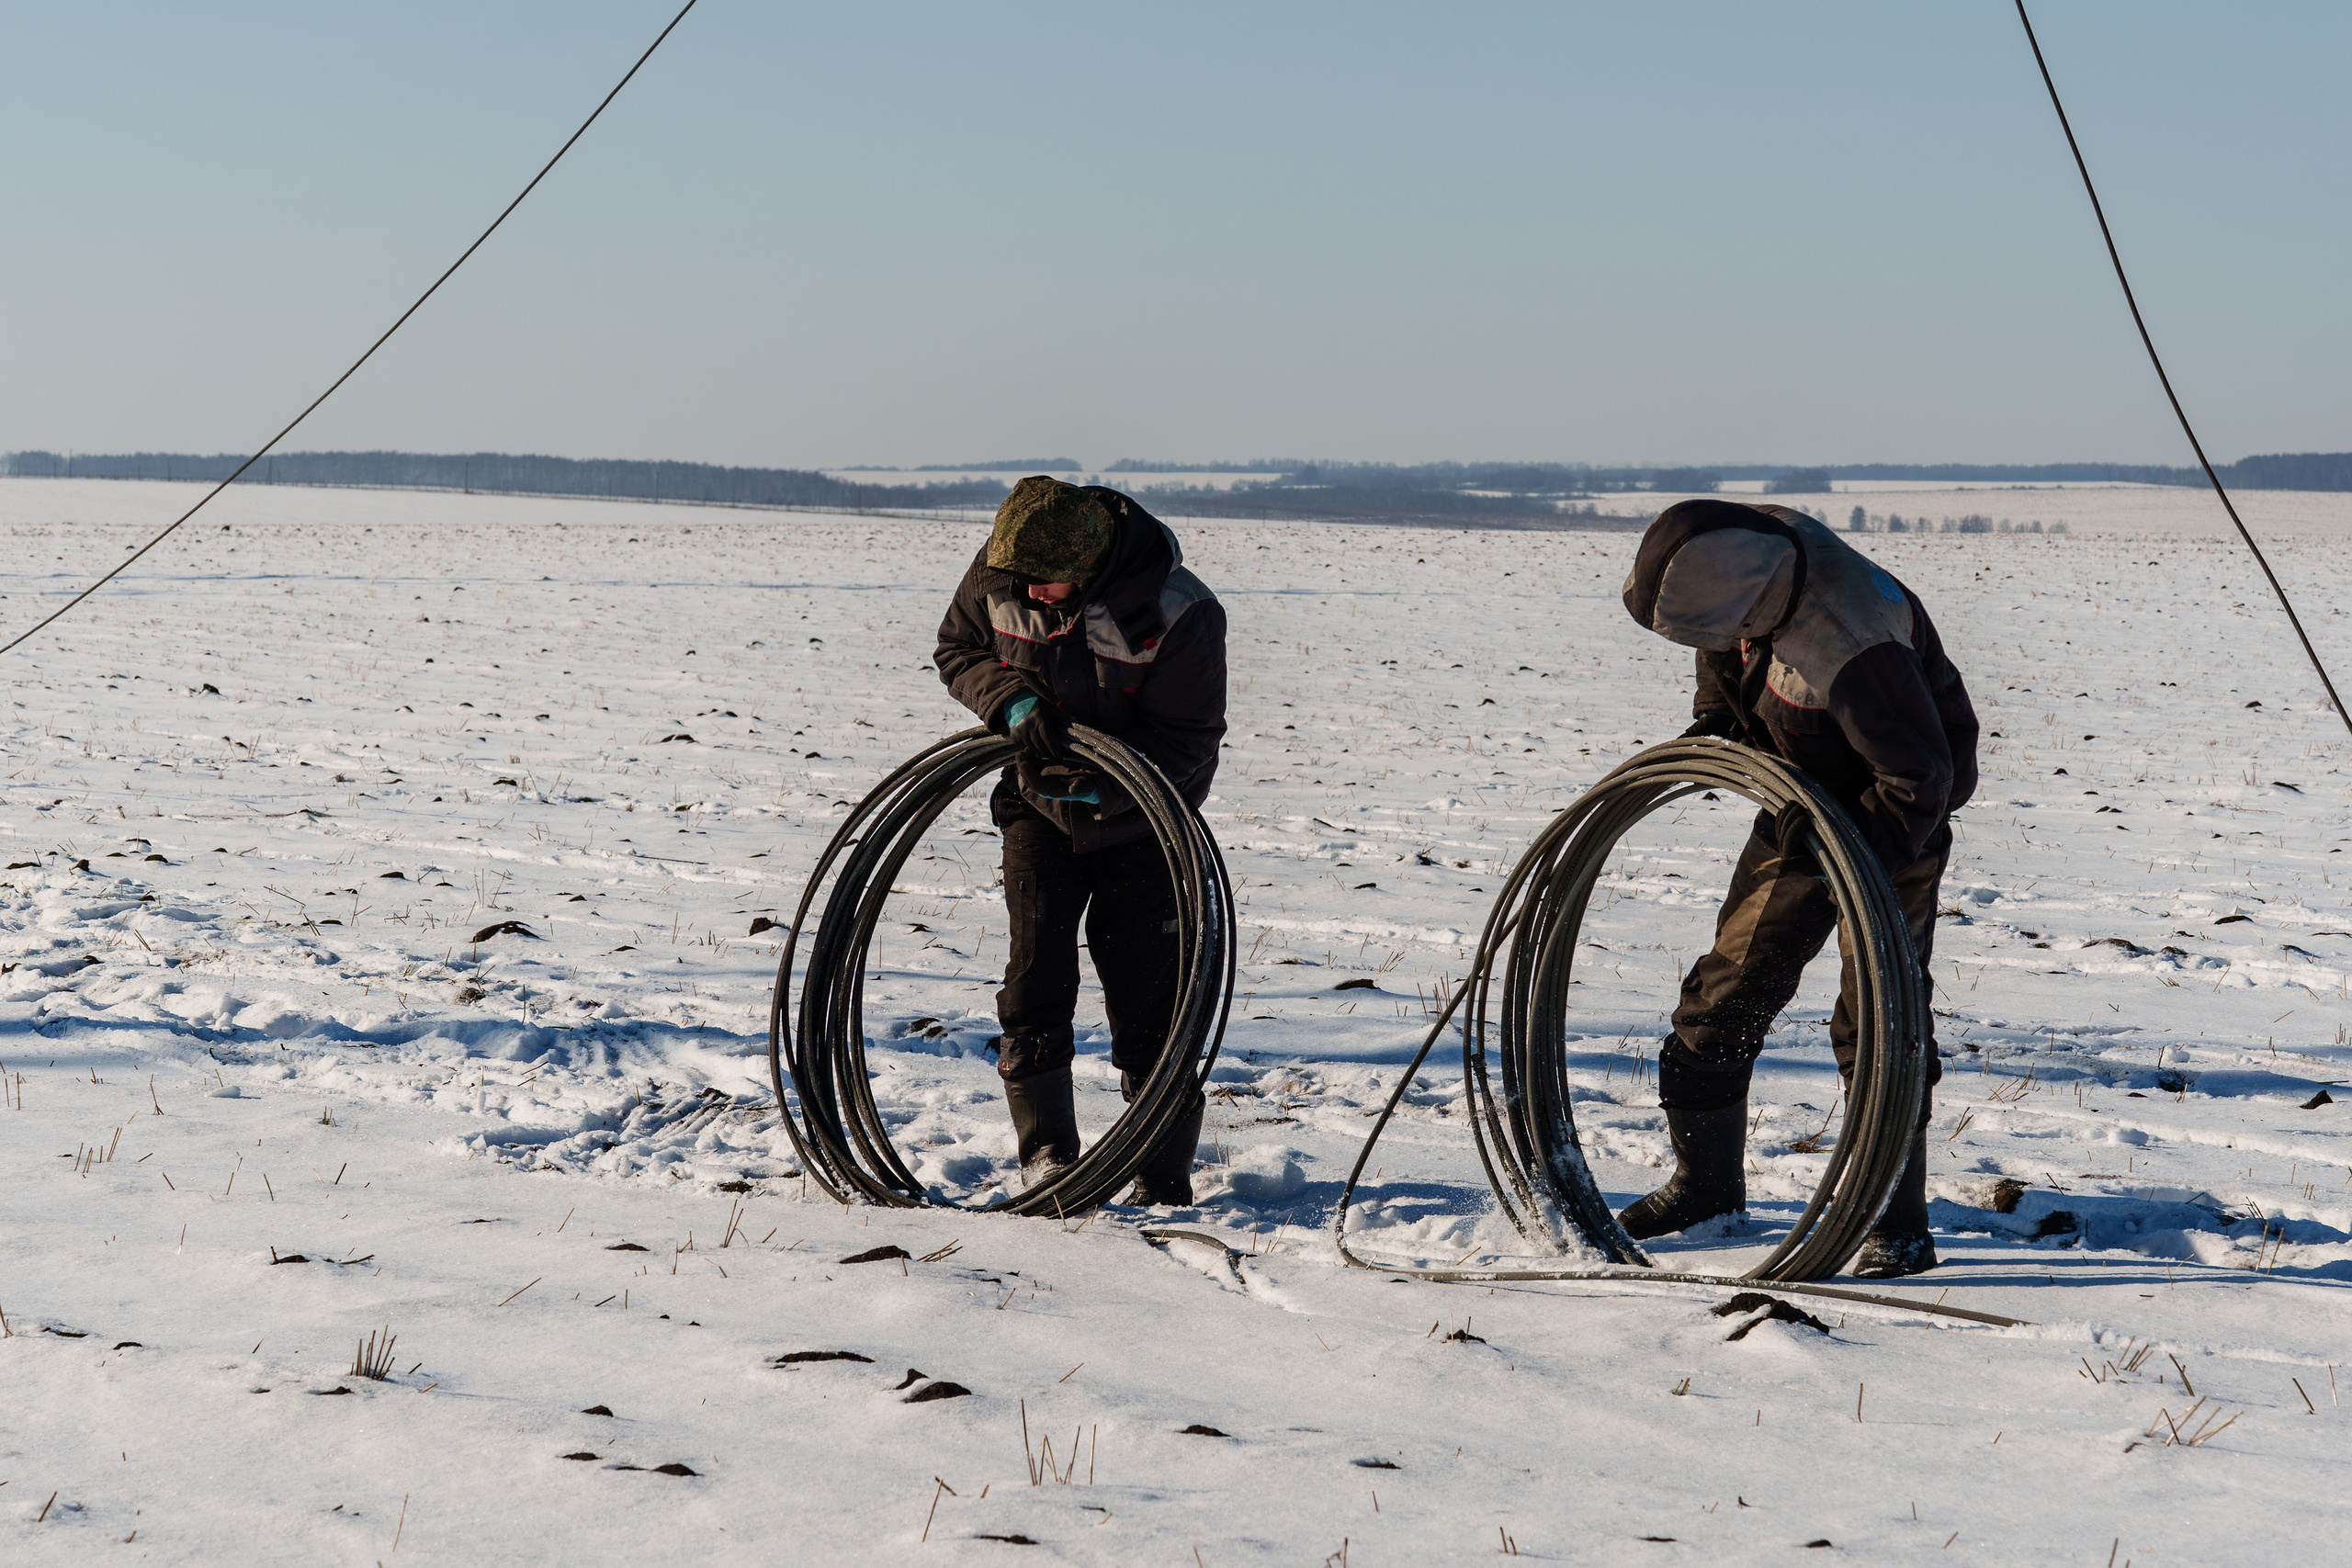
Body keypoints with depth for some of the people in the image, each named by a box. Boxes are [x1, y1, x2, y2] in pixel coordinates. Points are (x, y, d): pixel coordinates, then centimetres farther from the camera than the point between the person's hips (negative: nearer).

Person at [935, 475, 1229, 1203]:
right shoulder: (997, 572, -13)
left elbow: (1189, 738, -19)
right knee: (1036, 976, -5)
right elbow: (957, 650, 3)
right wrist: (1011, 699, -19)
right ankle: (1047, 1154, 4)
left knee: (1150, 1000, -3)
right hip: (1040, 806, 3)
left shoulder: (1179, 612, -25)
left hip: (1138, 820, -3)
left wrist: (1101, 787, -35)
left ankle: (1165, 1177, 6)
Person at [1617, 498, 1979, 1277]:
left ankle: (1898, 1225, -3)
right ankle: (1706, 1178, 28)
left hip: (1889, 818, -8)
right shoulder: (1753, 540, -15)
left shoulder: (1852, 646, -40)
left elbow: (1920, 776, -33)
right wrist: (1716, 716, 2)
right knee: (1728, 988, 12)